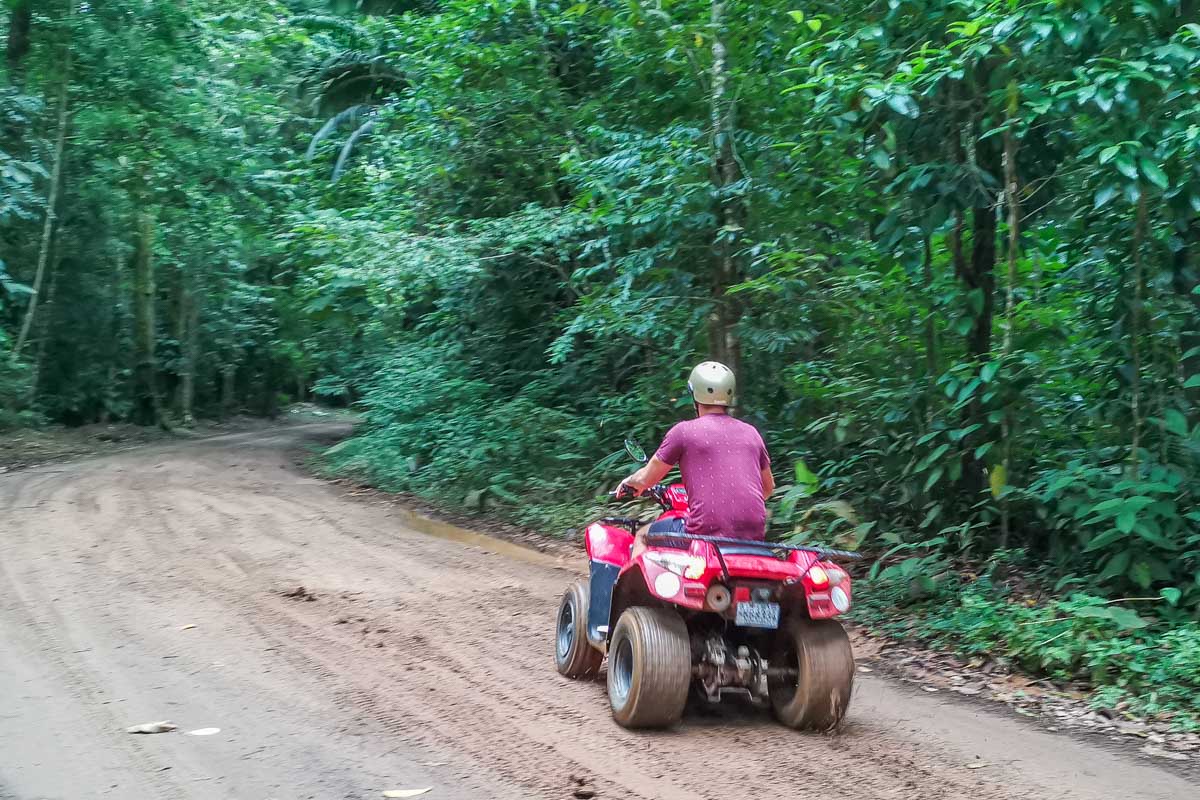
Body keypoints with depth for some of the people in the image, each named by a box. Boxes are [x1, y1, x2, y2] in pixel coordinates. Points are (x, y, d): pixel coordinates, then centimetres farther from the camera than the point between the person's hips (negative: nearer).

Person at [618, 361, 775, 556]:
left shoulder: (684, 431, 0)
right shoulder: (750, 432, 13)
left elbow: (645, 480, 8)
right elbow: (768, 487, 25)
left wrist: (628, 482, 30)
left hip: (707, 532, -4)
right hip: (754, 537, 5)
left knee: (642, 537, 18)